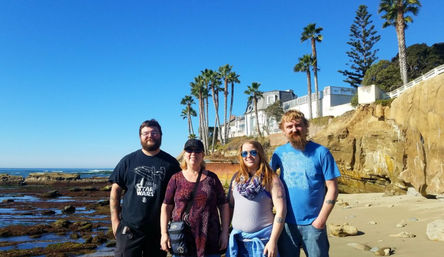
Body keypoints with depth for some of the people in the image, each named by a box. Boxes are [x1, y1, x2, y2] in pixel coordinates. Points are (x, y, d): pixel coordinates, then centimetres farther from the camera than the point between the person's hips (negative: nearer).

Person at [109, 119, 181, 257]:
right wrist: (115, 220, -1)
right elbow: (116, 190, 5)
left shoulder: (171, 163, 3)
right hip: (129, 228, 0)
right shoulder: (128, 161, 3)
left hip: (159, 229, 1)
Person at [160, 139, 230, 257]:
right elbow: (166, 207, 5)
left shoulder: (212, 178, 4)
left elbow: (223, 206, 6)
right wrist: (164, 233, -2)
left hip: (209, 240, 0)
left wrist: (225, 232, 1)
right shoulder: (176, 179, 4)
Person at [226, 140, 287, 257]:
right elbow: (230, 205, 10)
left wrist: (273, 241, -15)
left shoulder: (271, 178, -6)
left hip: (262, 239, -3)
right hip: (237, 238, 4)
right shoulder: (237, 177, 6)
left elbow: (281, 210, -10)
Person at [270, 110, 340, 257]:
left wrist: (321, 220, -11)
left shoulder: (320, 152, -7)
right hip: (286, 223, 3)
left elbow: (332, 189, -7)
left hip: (313, 224, -2)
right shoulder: (280, 152, 0)